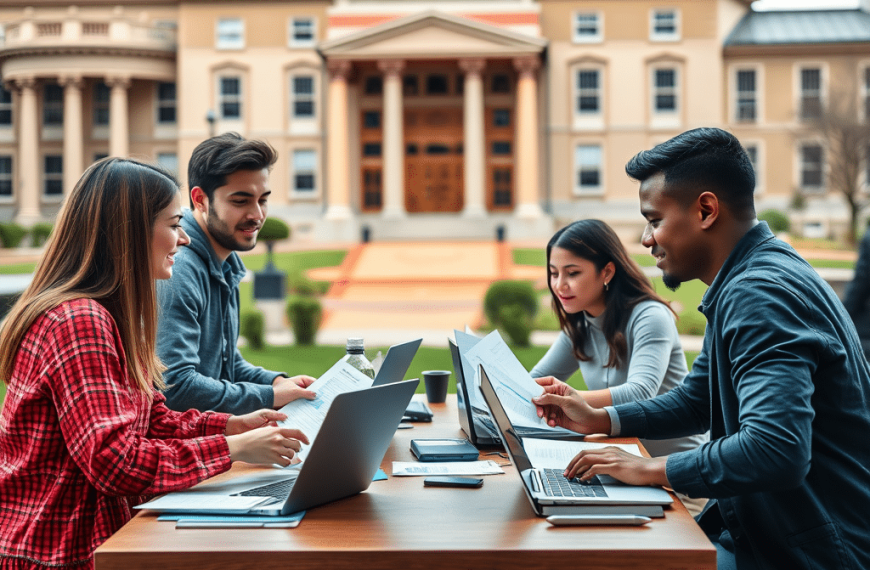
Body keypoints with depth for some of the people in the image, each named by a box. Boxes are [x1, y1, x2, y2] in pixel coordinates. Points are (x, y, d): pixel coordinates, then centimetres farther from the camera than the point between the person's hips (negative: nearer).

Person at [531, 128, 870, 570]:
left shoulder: (761, 295, -23)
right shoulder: (741, 285, 12)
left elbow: (775, 449, -35)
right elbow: (697, 399, 23)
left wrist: (651, 469, -23)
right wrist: (599, 420, 11)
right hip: (755, 533, 9)